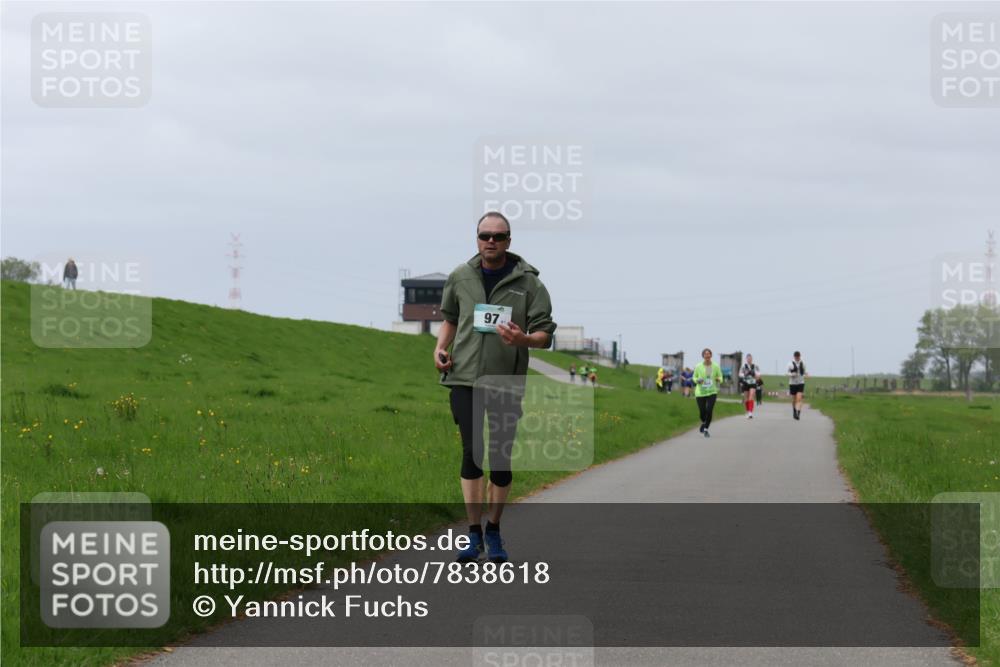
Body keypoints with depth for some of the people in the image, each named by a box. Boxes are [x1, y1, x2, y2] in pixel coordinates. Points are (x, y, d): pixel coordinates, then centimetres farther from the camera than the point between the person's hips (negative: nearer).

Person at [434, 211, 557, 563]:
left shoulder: (528, 282, -3)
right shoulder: (460, 277, 4)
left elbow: (545, 333, -3)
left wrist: (522, 339, -23)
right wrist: (441, 348, 4)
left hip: (507, 380, -1)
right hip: (465, 377, 1)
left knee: (501, 458, 6)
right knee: (472, 453, -7)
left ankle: (493, 531, 21)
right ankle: (474, 532, 0)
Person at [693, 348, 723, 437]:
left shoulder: (715, 366, -2)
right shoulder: (698, 367, -3)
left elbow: (720, 377, 7)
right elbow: (694, 377, 9)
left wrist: (719, 380, -16)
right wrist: (698, 380, -14)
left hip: (712, 392, 0)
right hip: (700, 392, 0)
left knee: (709, 411, -15)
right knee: (702, 412, 4)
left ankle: (706, 429, 1)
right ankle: (703, 423, 40)